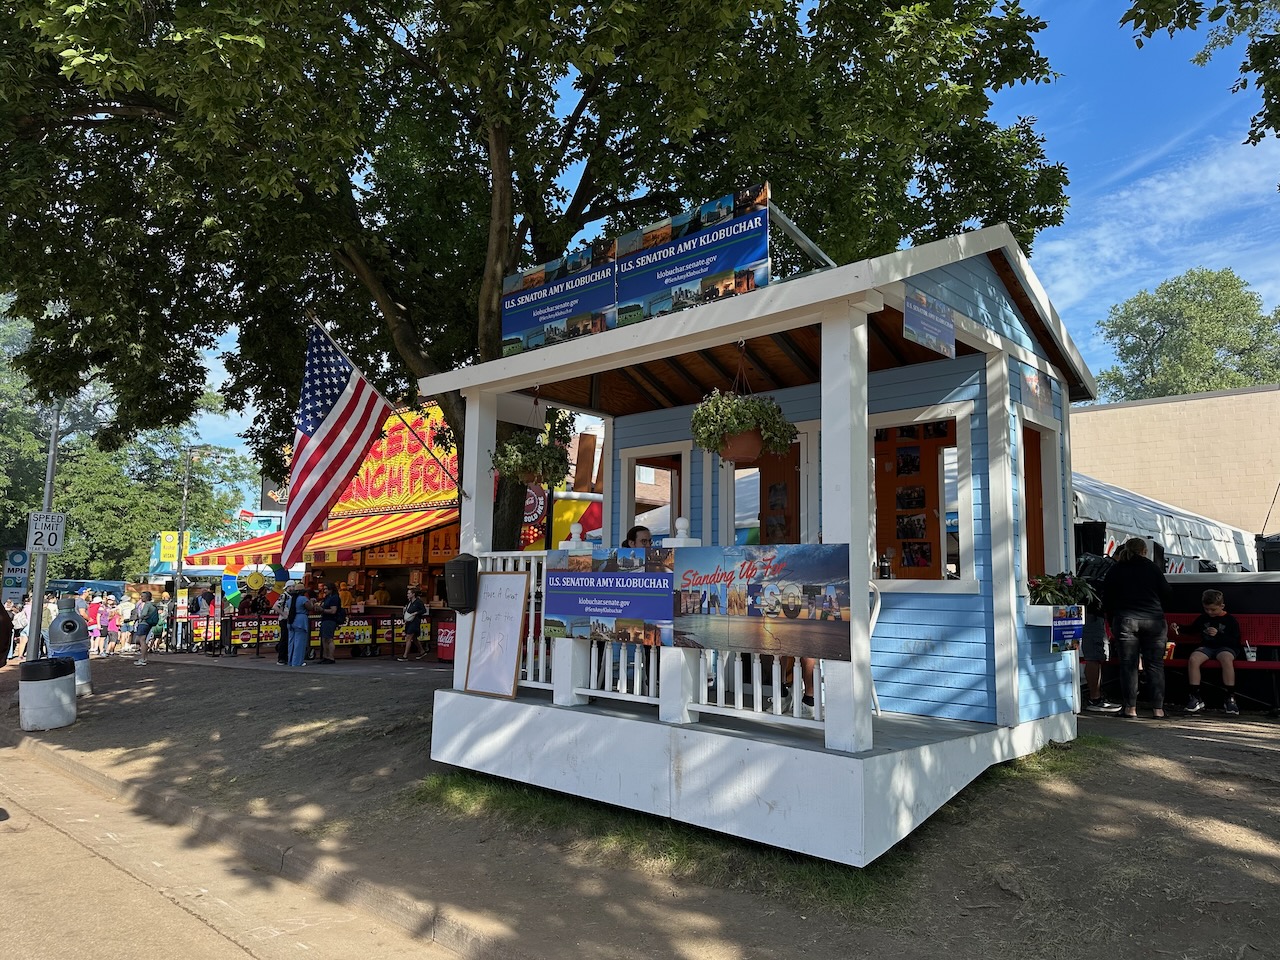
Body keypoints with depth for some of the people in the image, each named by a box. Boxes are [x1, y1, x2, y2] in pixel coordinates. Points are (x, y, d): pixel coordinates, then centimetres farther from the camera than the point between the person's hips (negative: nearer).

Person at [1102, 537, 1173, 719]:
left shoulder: (1114, 571, 8)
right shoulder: (1152, 568, 6)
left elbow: (1106, 600, 8)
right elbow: (1166, 593, 7)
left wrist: (1112, 621, 17)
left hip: (1125, 620, 0)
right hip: (1153, 620, 0)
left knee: (1128, 664, 2)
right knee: (1155, 664, 5)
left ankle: (1131, 708, 0)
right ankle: (1158, 708, 4)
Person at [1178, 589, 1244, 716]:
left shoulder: (1231, 620, 2)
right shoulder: (1203, 618, 15)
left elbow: (1236, 641, -4)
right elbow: (1192, 628, 33)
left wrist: (1218, 634, -17)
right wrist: (1179, 628, 14)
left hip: (1225, 648, -4)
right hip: (1207, 647, 4)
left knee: (1227, 659, -40)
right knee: (1193, 659, -29)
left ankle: (1230, 698, -28)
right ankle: (1195, 697, -23)